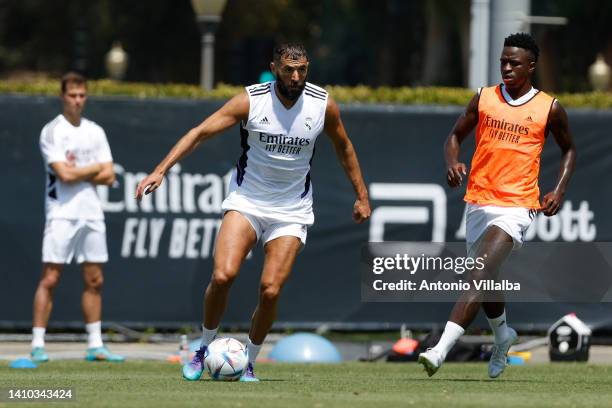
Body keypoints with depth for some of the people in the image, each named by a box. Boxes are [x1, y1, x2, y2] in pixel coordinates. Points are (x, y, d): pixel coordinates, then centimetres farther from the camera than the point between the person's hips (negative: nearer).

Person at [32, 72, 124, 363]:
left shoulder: (95, 132, 12)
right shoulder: (52, 132, -5)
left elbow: (109, 176, 5)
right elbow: (64, 175, -16)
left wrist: (78, 173, -8)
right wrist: (95, 168, -2)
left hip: (92, 215, 5)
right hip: (62, 214, -5)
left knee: (94, 281, 5)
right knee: (50, 279, -7)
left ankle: (95, 345, 10)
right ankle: (38, 344, -5)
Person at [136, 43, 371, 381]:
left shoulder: (324, 105, -6)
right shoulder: (251, 100, -13)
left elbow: (343, 146, 13)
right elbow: (200, 132, -14)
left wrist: (361, 196, 16)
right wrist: (160, 170, -23)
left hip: (291, 211, 1)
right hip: (246, 201, -1)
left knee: (270, 290, -10)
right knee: (223, 275, -20)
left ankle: (248, 363, 11)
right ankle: (203, 350, 2)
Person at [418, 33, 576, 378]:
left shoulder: (550, 109, 0)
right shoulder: (484, 98, 6)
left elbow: (569, 149, 15)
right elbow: (456, 136, 14)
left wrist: (560, 190, 1)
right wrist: (452, 163, -8)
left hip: (516, 207, -5)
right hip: (479, 203, 5)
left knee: (481, 275, -21)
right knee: (485, 280, 19)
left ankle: (441, 351, -30)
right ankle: (503, 334, 48)